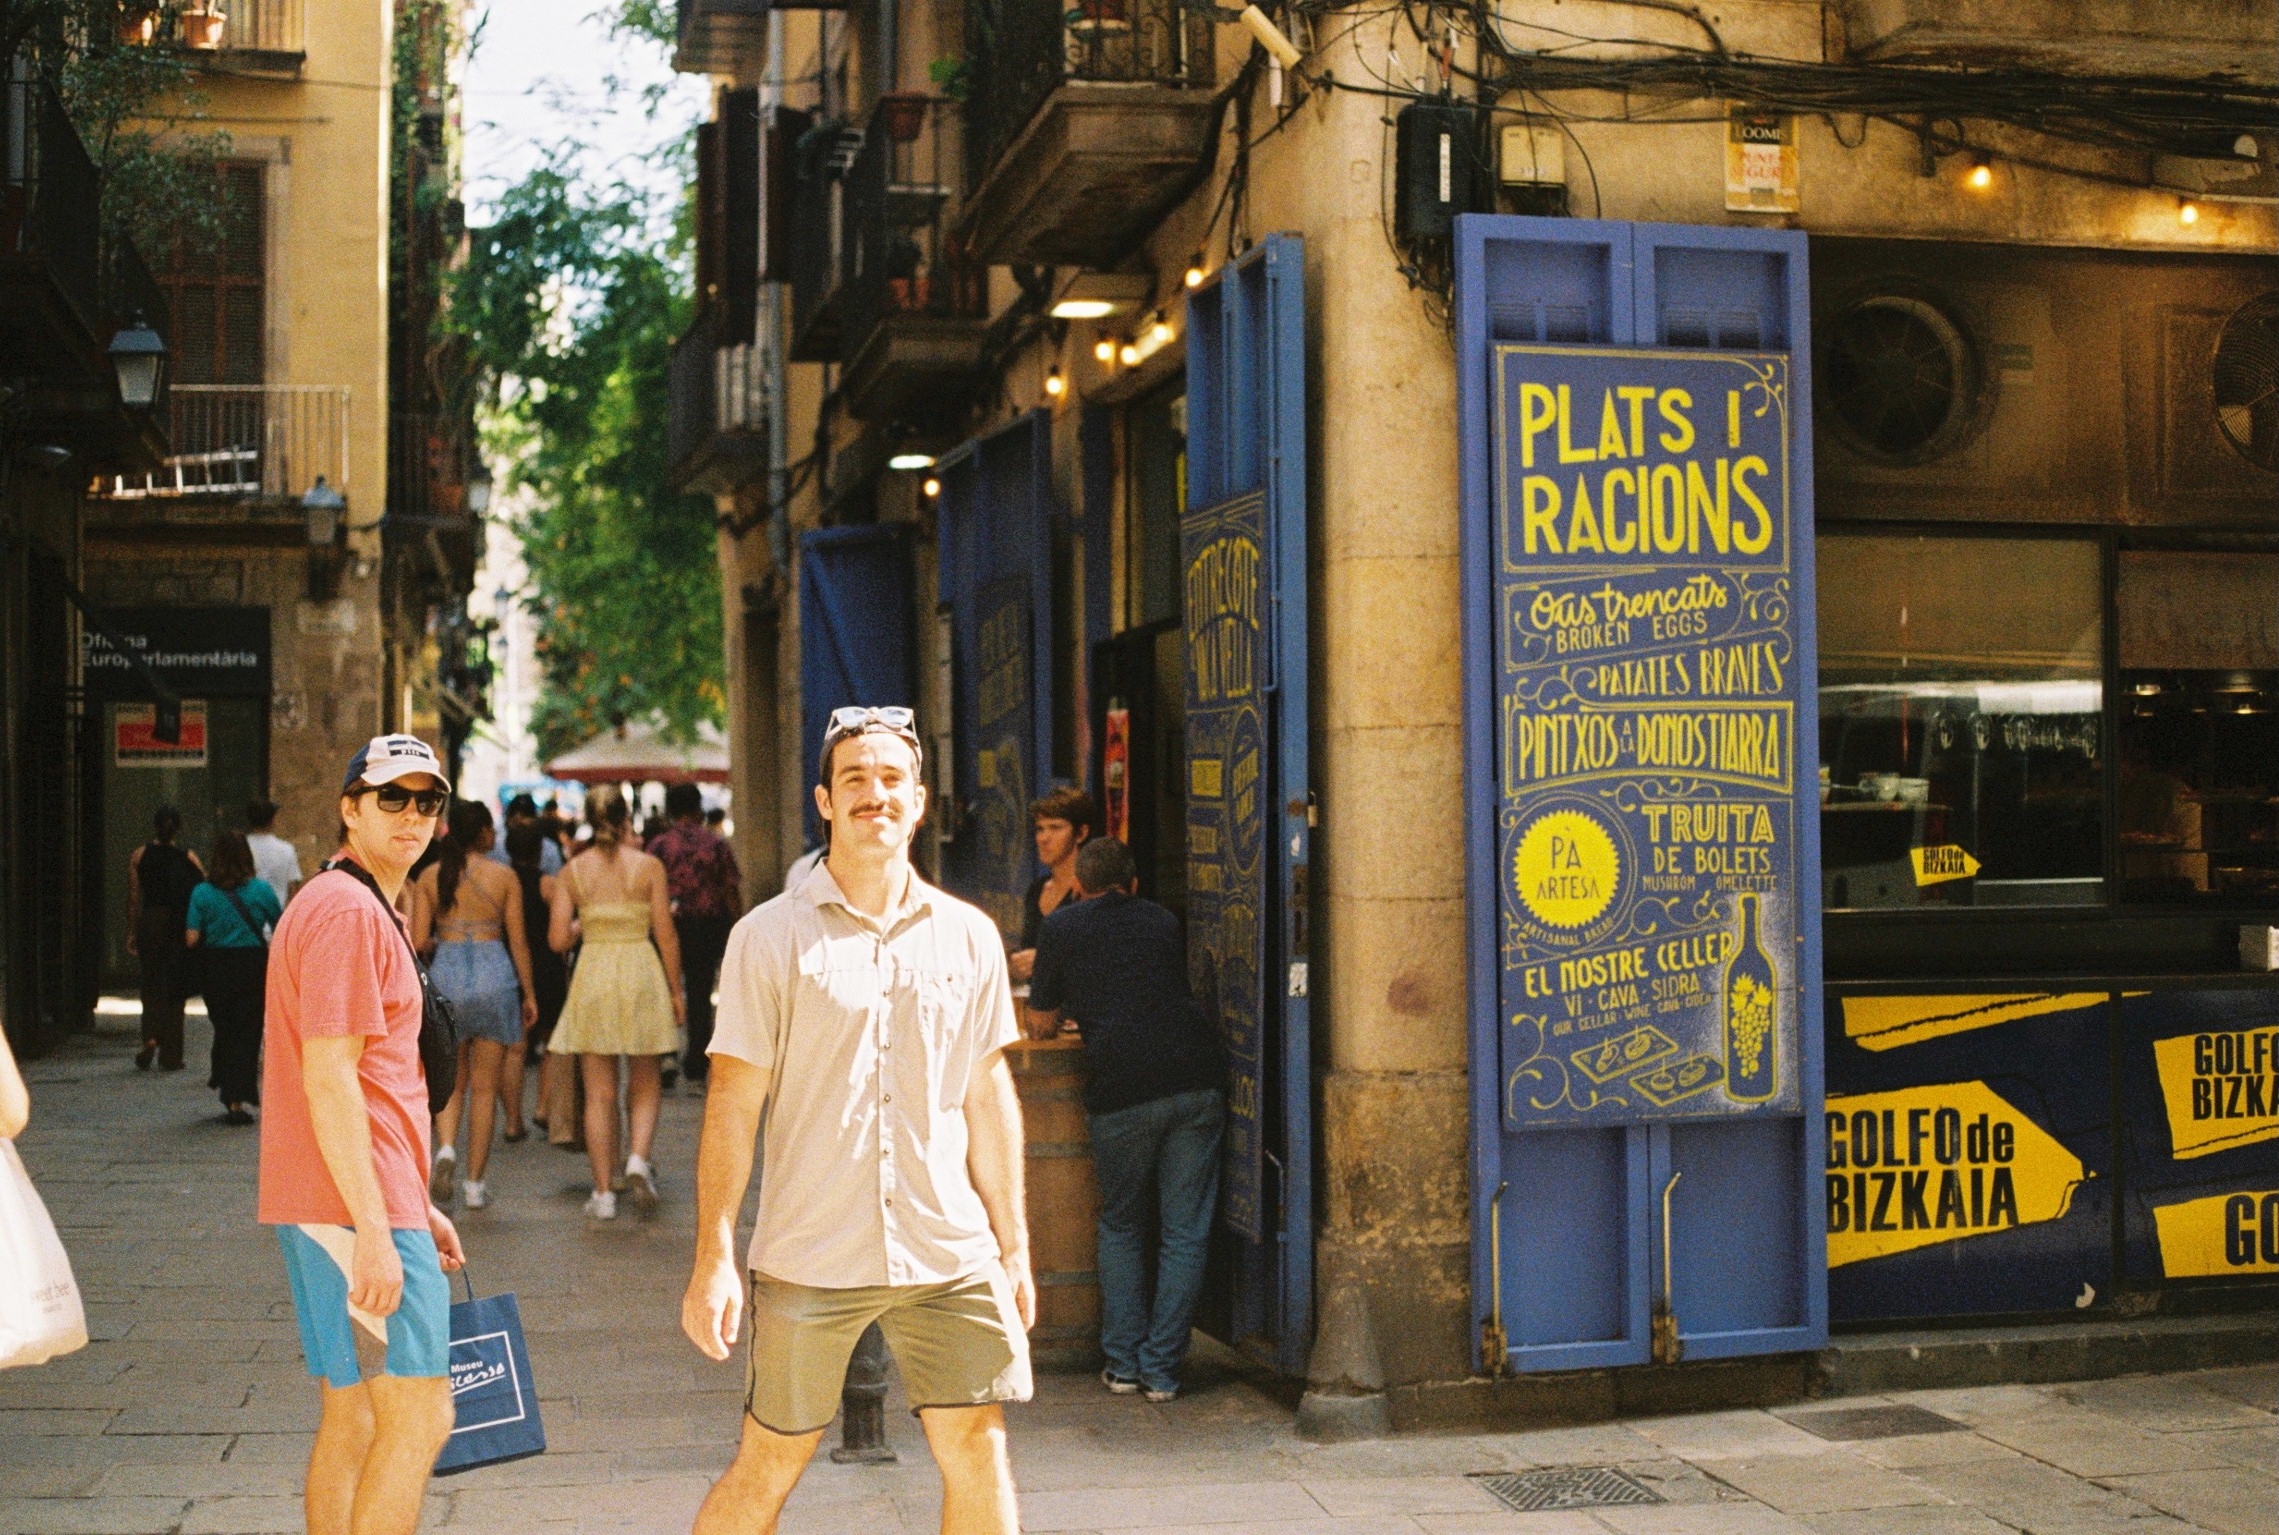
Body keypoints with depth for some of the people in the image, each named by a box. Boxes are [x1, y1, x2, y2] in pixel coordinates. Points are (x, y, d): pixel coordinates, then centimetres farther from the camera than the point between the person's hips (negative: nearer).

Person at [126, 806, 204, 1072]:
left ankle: (151, 1038, -10)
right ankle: (170, 1057, 7)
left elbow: (133, 898, 1)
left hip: (149, 923, 1)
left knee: (151, 986, 13)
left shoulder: (139, 856, 1)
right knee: (174, 990, 6)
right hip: (179, 928, -1)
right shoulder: (188, 858, -2)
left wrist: (131, 933, 6)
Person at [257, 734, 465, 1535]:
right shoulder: (348, 910, -14)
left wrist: (416, 1204, 24)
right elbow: (327, 1080, -20)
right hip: (358, 1204, -11)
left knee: (353, 1417, 14)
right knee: (418, 1416, -8)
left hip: (367, 1199, 11)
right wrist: (375, 1229, -23)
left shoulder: (364, 908, 20)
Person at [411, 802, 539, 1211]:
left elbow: (418, 941, -2)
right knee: (484, 1088, 7)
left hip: (446, 975, 2)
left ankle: (445, 1148, -12)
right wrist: (529, 993, 6)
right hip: (494, 975, -1)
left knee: (451, 1082, 16)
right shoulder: (504, 877, -2)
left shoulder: (429, 877, 3)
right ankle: (475, 1183, 9)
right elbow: (518, 940, 0)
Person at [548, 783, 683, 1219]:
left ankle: (604, 1192, 6)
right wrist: (675, 991, 5)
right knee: (644, 1083, 14)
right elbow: (666, 935, -3)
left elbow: (558, 940, -3)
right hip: (641, 972, -1)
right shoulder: (648, 866, -3)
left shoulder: (573, 871, 1)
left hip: (592, 975, 1)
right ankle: (638, 1159, -9)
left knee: (599, 1092, 6)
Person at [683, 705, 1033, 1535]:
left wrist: (1013, 1245, 12)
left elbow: (989, 1098, 13)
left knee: (979, 1453, 3)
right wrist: (712, 1260, -8)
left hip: (949, 1252, 3)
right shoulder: (770, 936, -3)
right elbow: (732, 1105, -4)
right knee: (768, 1467, 6)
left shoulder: (969, 935, 7)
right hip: (808, 1254, -3)